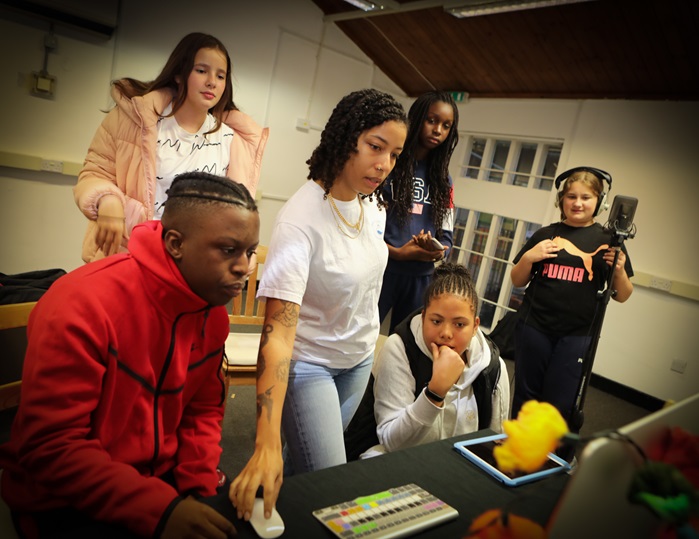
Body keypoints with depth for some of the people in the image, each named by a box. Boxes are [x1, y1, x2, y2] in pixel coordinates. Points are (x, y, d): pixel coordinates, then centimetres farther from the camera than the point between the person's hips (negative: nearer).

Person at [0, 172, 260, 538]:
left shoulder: (213, 310, -5)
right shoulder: (83, 304, -24)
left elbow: (204, 410, 4)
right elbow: (50, 447, -22)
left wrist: (200, 487, -11)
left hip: (164, 478, 6)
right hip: (66, 498, -5)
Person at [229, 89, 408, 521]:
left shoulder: (374, 205, -6)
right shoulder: (301, 219, -29)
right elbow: (278, 331, -35)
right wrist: (267, 445, -41)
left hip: (360, 357, 7)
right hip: (308, 362, -6)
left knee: (305, 463, 18)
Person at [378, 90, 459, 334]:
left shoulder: (443, 180, 13)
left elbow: (446, 237, 12)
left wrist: (436, 251, -11)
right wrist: (395, 252, -19)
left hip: (420, 278, 5)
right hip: (379, 270, -5)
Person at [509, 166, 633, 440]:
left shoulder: (608, 240, 4)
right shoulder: (545, 234, 6)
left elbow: (622, 296, 6)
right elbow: (517, 281, 10)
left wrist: (619, 270, -13)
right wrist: (529, 257, -8)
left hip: (577, 336, -1)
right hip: (534, 328, 2)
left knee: (561, 407, -2)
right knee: (526, 396, 10)